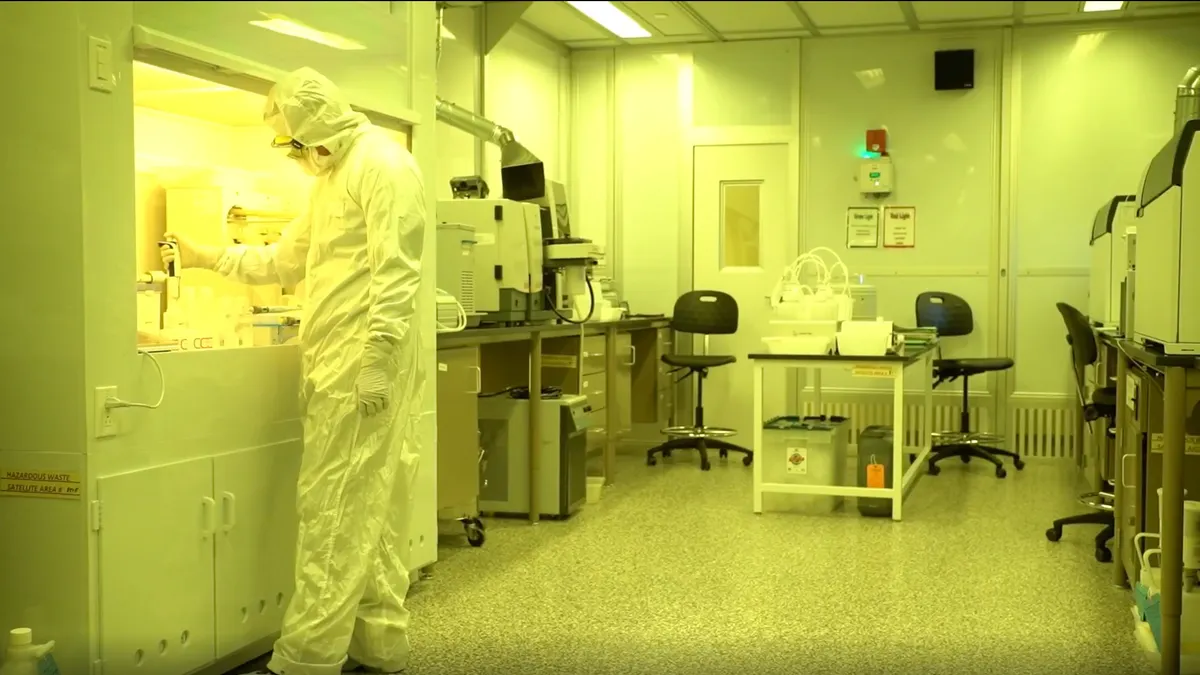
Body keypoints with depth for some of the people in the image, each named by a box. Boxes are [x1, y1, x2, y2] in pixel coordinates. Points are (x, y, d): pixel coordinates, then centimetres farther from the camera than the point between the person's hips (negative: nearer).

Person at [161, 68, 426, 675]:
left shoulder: (383, 165, -9)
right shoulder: (330, 178, 22)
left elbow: (394, 275, -19)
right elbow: (284, 261, 32)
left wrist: (376, 365, -23)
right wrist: (207, 257, 30)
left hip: (363, 365, -9)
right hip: (335, 367, 9)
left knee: (333, 510, -7)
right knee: (373, 508, 11)